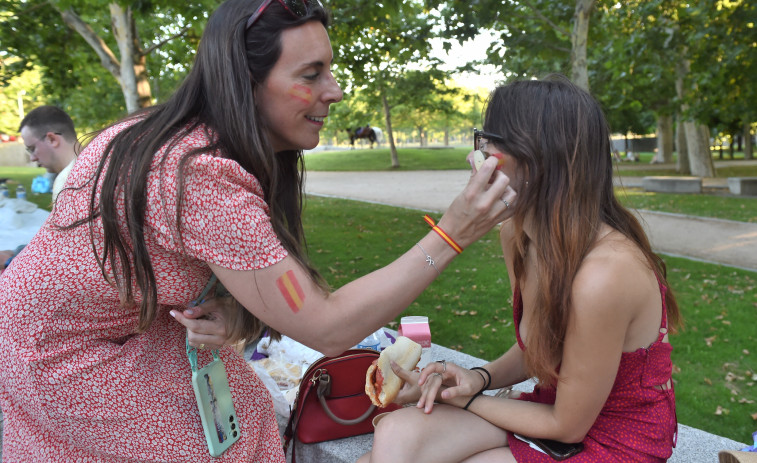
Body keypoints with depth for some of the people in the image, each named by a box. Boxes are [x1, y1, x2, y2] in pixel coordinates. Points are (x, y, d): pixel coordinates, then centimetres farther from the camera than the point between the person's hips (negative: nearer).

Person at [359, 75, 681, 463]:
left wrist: (466, 400, -8)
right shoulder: (516, 234, -5)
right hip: (556, 407, 6)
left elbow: (568, 426, -17)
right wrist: (479, 378, -9)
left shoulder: (602, 274, -31)